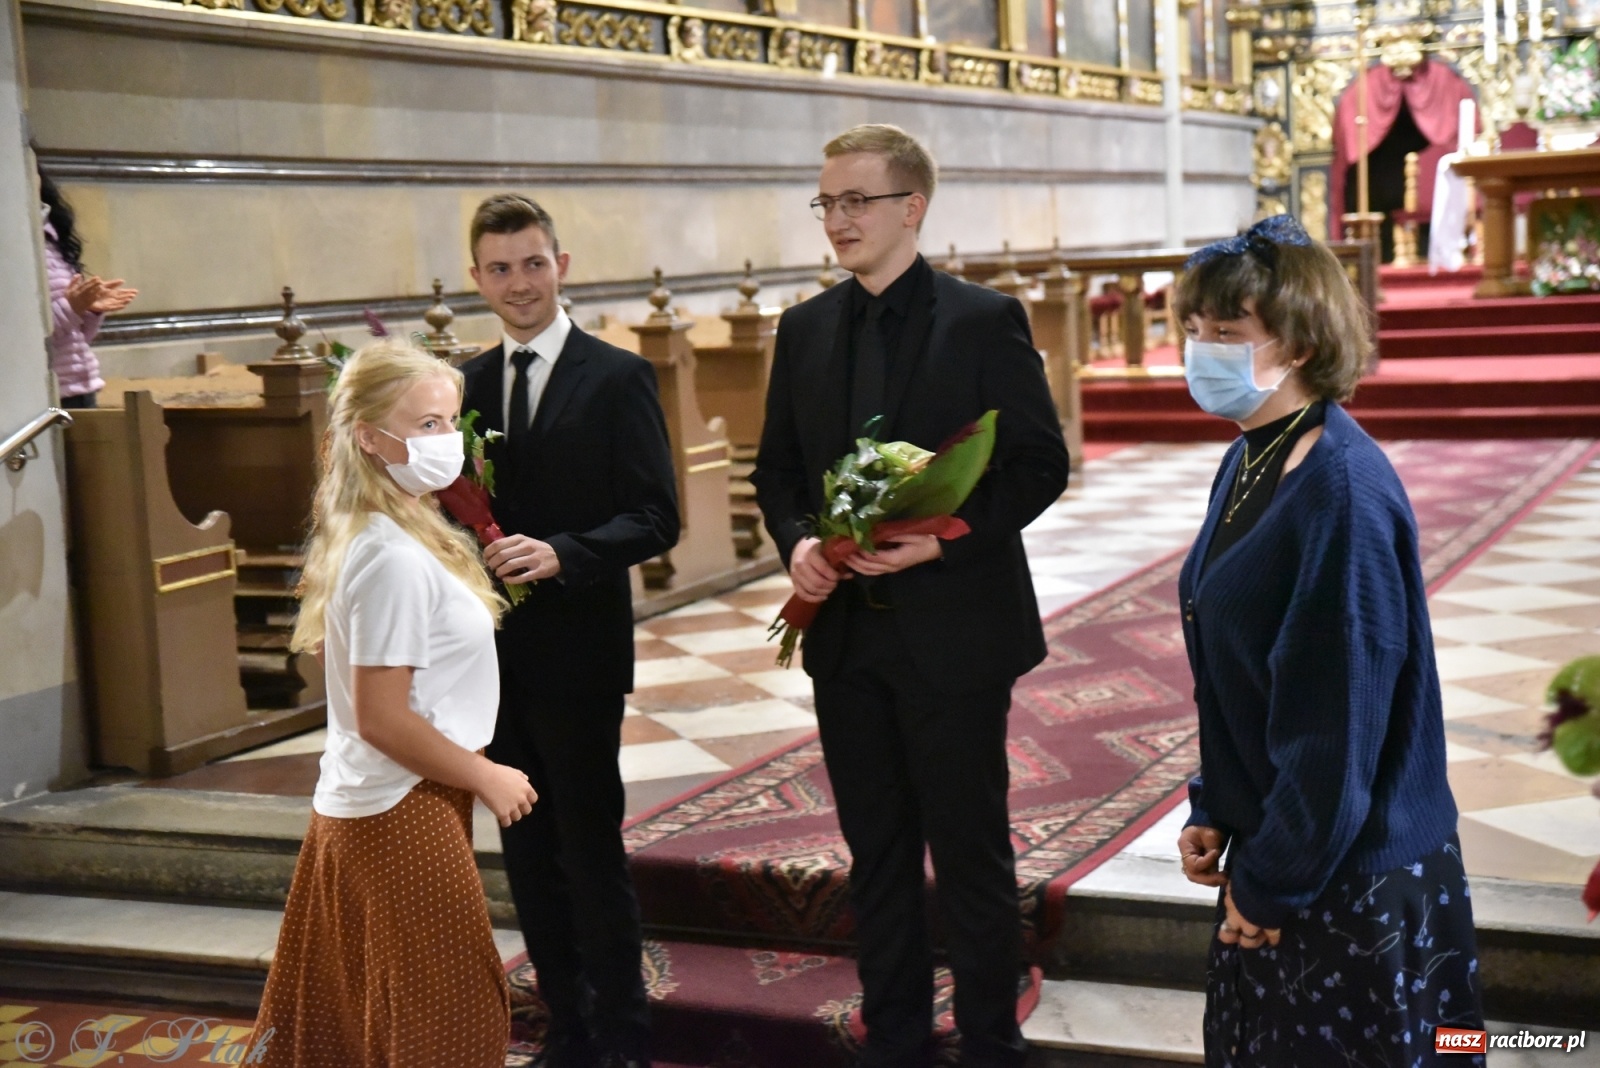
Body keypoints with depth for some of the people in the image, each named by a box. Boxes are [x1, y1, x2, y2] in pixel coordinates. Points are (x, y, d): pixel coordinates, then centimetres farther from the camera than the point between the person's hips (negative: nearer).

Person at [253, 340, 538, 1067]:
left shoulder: (355, 538, 7)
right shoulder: (398, 558, -22)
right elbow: (382, 717, -23)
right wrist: (487, 779, -13)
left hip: (353, 809, 9)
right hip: (404, 816, -9)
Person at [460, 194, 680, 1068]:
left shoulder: (617, 378, -5)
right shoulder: (468, 384, 10)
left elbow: (654, 519, -11)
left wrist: (560, 554, -24)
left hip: (576, 653, -5)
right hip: (494, 656, 5)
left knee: (591, 849, 1)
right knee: (527, 852, 13)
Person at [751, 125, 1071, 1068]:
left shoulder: (985, 320, -7)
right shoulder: (805, 329, 7)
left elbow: (1040, 463, -9)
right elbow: (779, 466, 12)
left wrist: (948, 535, -21)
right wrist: (796, 540, -8)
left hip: (954, 627, -5)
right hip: (845, 629, 5)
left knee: (972, 852, 6)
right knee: (877, 850, 15)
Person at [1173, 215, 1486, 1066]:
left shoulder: (1343, 491, -23)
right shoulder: (1248, 463, 4)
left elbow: (1337, 719, -23)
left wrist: (1272, 882, -16)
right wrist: (1213, 812, 7)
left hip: (1350, 878, -8)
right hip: (1270, 849, 8)